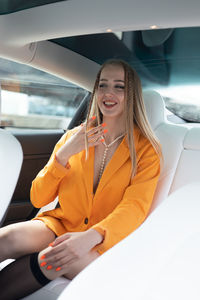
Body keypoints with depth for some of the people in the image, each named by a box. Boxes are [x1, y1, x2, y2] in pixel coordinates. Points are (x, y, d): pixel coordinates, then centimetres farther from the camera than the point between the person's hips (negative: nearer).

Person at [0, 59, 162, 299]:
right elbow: (38, 198, 4)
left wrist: (91, 236, -33)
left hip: (105, 242, -2)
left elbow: (135, 207, -14)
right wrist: (64, 154, -11)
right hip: (59, 225, 3)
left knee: (61, 258, -35)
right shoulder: (73, 137, 7)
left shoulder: (146, 149, -1)